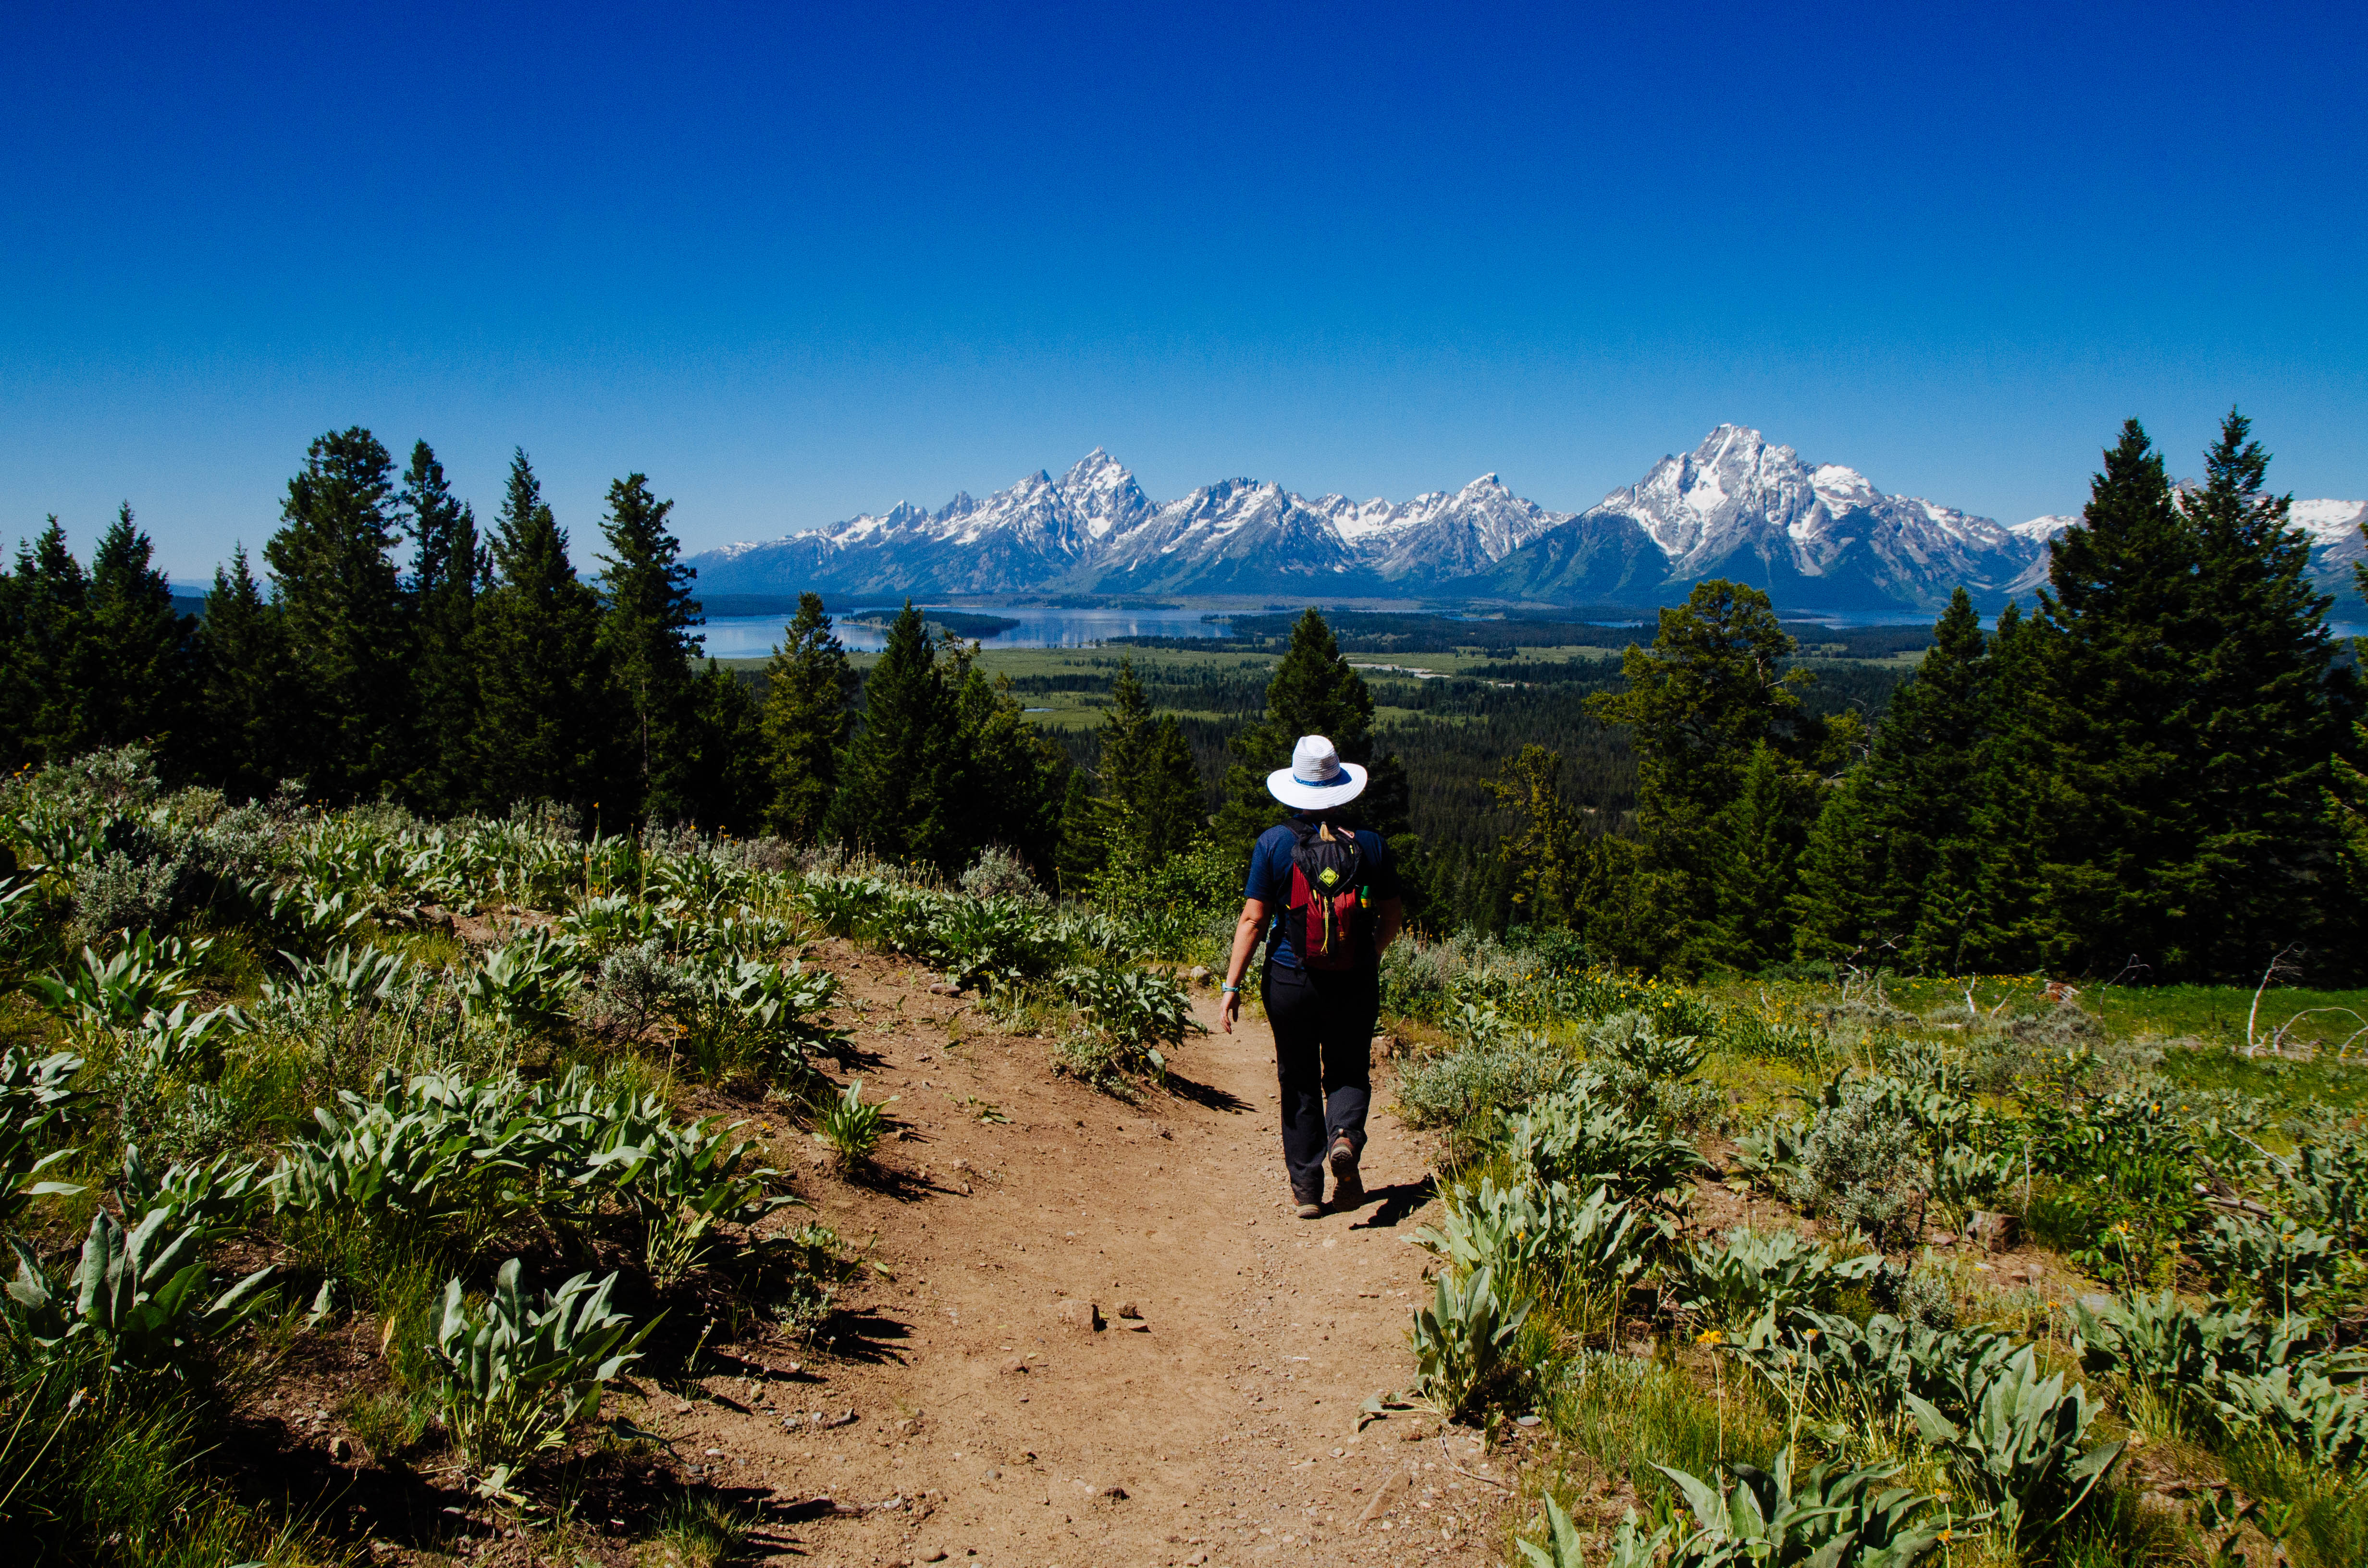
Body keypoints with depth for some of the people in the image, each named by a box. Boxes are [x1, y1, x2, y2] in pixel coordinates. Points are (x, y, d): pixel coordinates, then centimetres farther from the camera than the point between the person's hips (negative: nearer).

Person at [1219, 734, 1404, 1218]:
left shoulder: (1273, 844, -6)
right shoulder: (1370, 845, -2)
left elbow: (1253, 919, -8)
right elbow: (1393, 917, 6)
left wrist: (1233, 985, -4)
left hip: (1289, 982, 0)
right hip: (1355, 985, 0)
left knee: (1298, 1082, 12)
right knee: (1349, 1073, 16)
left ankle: (1306, 1187, 13)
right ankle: (1346, 1136, -14)